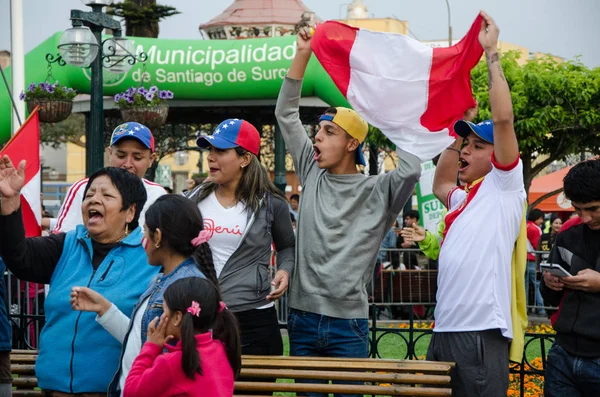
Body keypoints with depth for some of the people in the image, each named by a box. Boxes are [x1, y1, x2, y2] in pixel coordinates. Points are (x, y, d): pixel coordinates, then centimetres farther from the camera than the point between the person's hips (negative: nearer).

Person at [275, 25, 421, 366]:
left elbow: (411, 171, -24)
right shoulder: (313, 176, 9)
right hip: (303, 317, 4)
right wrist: (303, 55, 3)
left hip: (348, 325, -4)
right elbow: (286, 114, 10)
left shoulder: (376, 191, -3)